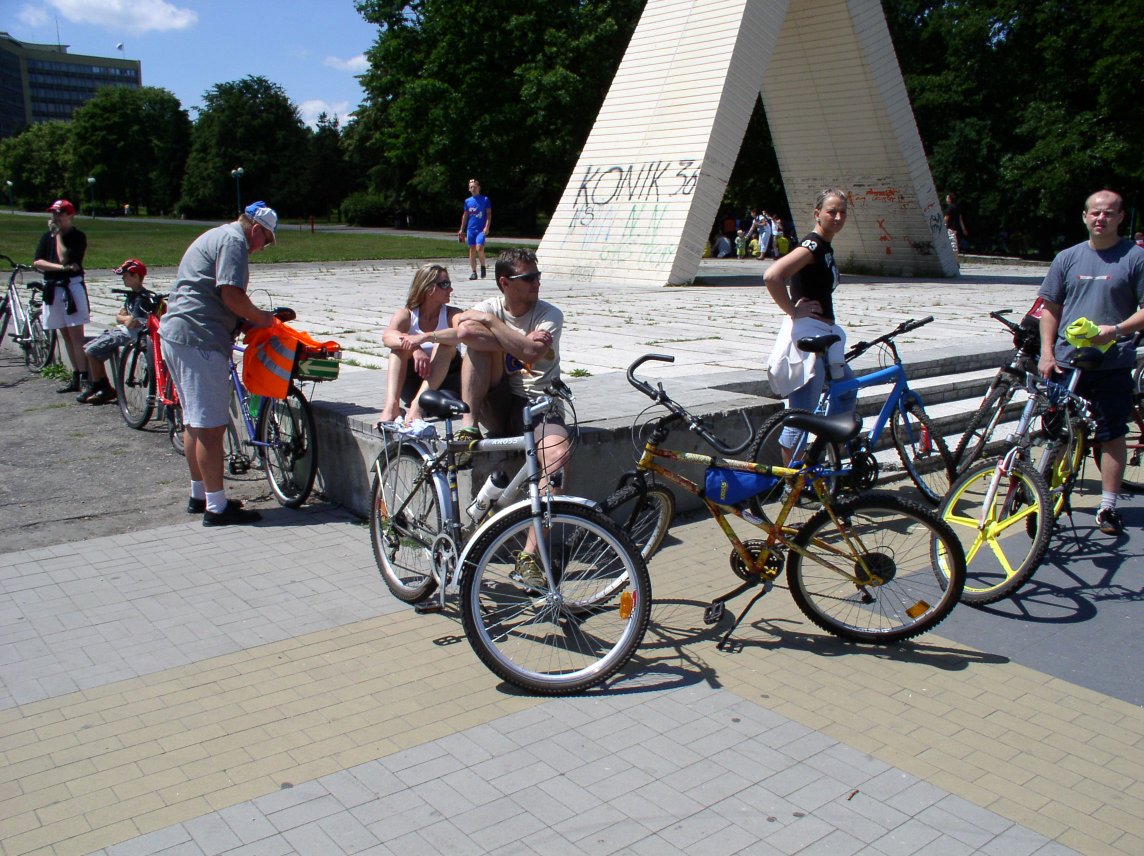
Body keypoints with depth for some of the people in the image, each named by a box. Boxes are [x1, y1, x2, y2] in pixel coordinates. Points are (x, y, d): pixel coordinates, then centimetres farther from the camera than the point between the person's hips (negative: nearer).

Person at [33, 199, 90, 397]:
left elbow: (64, 258, -18)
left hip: (72, 287, -6)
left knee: (76, 335, -12)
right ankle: (76, 377, 15)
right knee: (66, 336, 9)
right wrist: (62, 267, -12)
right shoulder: (47, 236, 12)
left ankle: (84, 380, -15)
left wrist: (58, 234, -8)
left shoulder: (78, 237, -4)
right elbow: (37, 262, 2)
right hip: (52, 288, 6)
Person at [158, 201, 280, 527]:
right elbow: (231, 295, -20)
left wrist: (249, 318, 14)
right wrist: (259, 317, -5)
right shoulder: (234, 241, -9)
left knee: (195, 422, 18)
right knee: (211, 426, -7)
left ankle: (199, 495, 28)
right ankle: (217, 507, -2)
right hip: (200, 339, -11)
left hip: (177, 334, 11)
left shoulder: (216, 236, 23)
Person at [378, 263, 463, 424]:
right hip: (412, 385, 1)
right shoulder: (406, 314, 1)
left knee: (445, 343, -25)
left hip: (445, 383, 0)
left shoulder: (451, 314, 1)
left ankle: (418, 405, -43)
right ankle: (391, 406, -42)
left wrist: (426, 337, -41)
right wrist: (415, 349, -42)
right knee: (401, 344, -22)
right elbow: (387, 335, -23)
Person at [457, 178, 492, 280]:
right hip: (470, 229, 4)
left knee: (479, 248, -19)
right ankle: (474, 272, 8)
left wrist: (487, 227, -14)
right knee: (472, 250, 3)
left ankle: (483, 266, 4)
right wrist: (462, 229, 16)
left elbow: (489, 214, -2)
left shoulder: (485, 199, 0)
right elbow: (465, 215, 18)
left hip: (481, 229, -4)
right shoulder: (467, 201, 11)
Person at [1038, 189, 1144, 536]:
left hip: (1112, 363, -2)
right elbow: (1050, 307, 11)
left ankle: (1108, 507, 10)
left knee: (1112, 435, 2)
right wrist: (1047, 352, 1)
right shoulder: (1067, 258, 9)